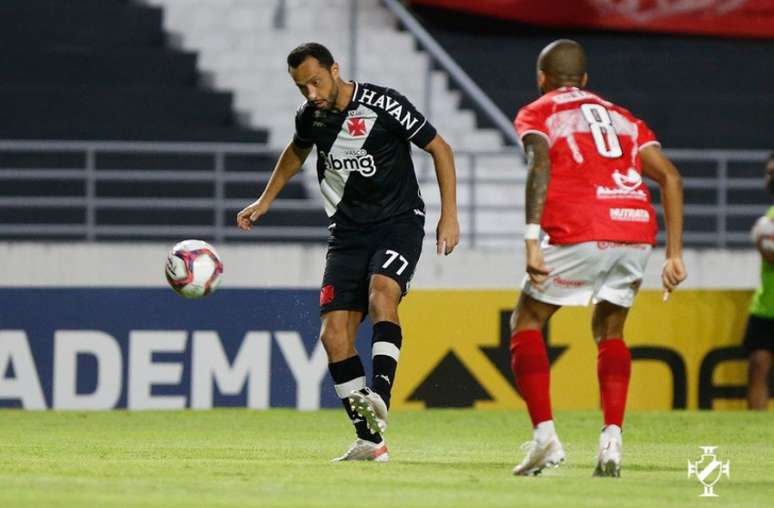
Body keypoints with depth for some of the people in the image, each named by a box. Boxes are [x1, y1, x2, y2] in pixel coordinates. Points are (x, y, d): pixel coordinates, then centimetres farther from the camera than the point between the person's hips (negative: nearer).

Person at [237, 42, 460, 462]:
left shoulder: (383, 104, -14)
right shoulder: (310, 116, 2)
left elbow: (440, 149, -6)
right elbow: (296, 153, 27)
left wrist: (449, 215, -10)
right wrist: (265, 201, 28)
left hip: (398, 223, -5)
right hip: (348, 233, 5)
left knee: (380, 295, -34)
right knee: (334, 333, -8)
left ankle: (380, 396, -45)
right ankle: (370, 441, -4)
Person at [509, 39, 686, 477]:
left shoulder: (538, 114, 15)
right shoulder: (623, 118, 27)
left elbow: (540, 166, -7)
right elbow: (670, 177, 14)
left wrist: (532, 240, -15)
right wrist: (675, 255, 13)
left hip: (580, 232, -4)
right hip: (638, 229, 4)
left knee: (527, 322, 14)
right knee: (609, 330, 24)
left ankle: (545, 436, -1)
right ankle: (612, 438, 6)